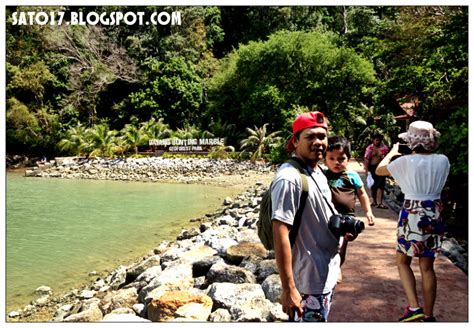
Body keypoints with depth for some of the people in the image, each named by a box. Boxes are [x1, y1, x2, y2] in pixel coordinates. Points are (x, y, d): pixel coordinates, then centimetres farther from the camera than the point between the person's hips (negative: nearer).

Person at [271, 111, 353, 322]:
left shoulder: (319, 172, 5)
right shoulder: (290, 178, -23)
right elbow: (280, 235, -26)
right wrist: (288, 289, -26)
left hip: (327, 276, 9)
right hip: (308, 283, -9)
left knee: (321, 319, 24)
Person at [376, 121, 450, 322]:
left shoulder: (406, 161, -11)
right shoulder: (443, 161, -2)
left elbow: (379, 170, 4)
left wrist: (391, 153, 18)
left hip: (412, 214, -4)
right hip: (434, 215, 4)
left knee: (403, 261, 14)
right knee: (427, 266, 12)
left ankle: (414, 307, 2)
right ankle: (428, 315, 20)